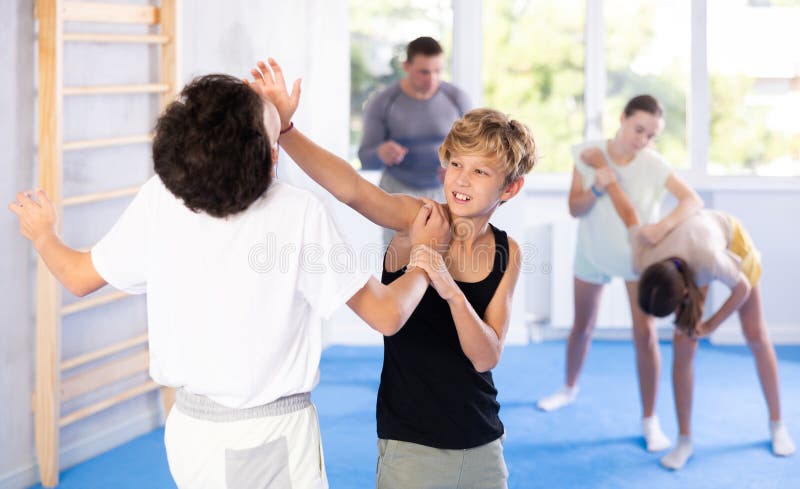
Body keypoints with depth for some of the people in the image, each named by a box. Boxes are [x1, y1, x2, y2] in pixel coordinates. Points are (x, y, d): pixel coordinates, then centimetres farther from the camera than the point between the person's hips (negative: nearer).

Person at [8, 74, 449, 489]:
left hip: (190, 428, 4)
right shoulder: (299, 212, -19)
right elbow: (387, 315, -15)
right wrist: (425, 253, 4)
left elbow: (79, 277, 5)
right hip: (276, 433, -4)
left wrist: (41, 234, 26)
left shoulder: (158, 200, -10)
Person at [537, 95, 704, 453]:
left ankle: (650, 421, -2)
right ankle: (569, 389, 44)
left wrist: (665, 224, -45)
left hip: (637, 258, -2)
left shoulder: (654, 165, -20)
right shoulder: (588, 154, -16)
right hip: (592, 254, 2)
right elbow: (574, 209, -15)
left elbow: (693, 201, -28)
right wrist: (596, 188, -34)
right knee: (582, 328, 17)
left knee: (645, 334, -10)